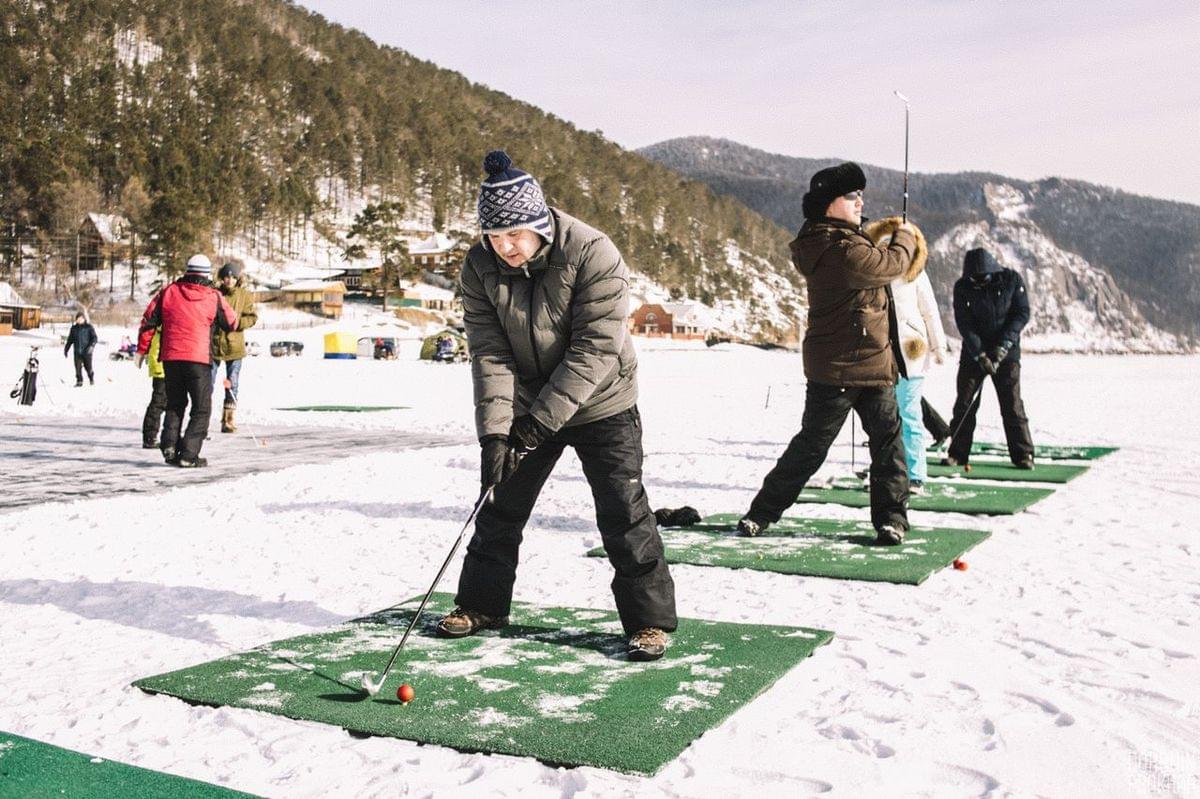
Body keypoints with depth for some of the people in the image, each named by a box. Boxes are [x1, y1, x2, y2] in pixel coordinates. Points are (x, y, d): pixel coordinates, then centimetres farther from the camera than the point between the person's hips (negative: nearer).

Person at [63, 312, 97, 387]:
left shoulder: (89, 327, -1)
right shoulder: (74, 328, 10)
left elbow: (95, 338, -5)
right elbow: (70, 340, 19)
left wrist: (92, 346, -21)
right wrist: (66, 349, 19)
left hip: (87, 352, -3)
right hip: (77, 352, 3)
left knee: (88, 367, 2)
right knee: (78, 367, -3)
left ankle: (91, 379, 26)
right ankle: (79, 381, 9)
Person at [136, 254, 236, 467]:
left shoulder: (168, 292, 6)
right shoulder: (214, 297, -2)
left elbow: (149, 321, 8)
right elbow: (232, 323, 11)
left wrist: (142, 350, 17)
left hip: (170, 358, 4)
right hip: (199, 359, -3)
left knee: (175, 405, 19)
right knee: (201, 408, 4)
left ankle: (170, 446, 8)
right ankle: (188, 455, -4)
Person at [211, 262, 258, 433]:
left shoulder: (245, 295, 2)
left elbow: (252, 317, -1)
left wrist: (235, 323, -17)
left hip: (235, 347, 1)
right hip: (213, 344, -1)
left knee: (232, 386, 5)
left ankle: (228, 421, 13)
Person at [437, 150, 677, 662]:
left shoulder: (593, 254, -25)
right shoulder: (480, 267, -11)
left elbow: (595, 348, -26)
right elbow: (490, 355, -13)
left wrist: (543, 418, -29)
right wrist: (495, 431, -24)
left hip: (600, 405, -4)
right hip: (527, 407, 4)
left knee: (623, 513, -6)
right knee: (500, 505, 10)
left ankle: (649, 619, 8)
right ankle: (481, 605, 29)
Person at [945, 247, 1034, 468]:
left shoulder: (1012, 280, -8)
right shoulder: (962, 287, -8)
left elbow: (1023, 313, -7)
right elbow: (964, 324, -11)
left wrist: (1003, 345, -15)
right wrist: (980, 355, -19)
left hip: (1006, 352, -1)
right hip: (973, 352, 1)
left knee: (1012, 403, -5)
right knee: (964, 404, -1)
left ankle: (1022, 455, 3)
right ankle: (957, 454, 7)